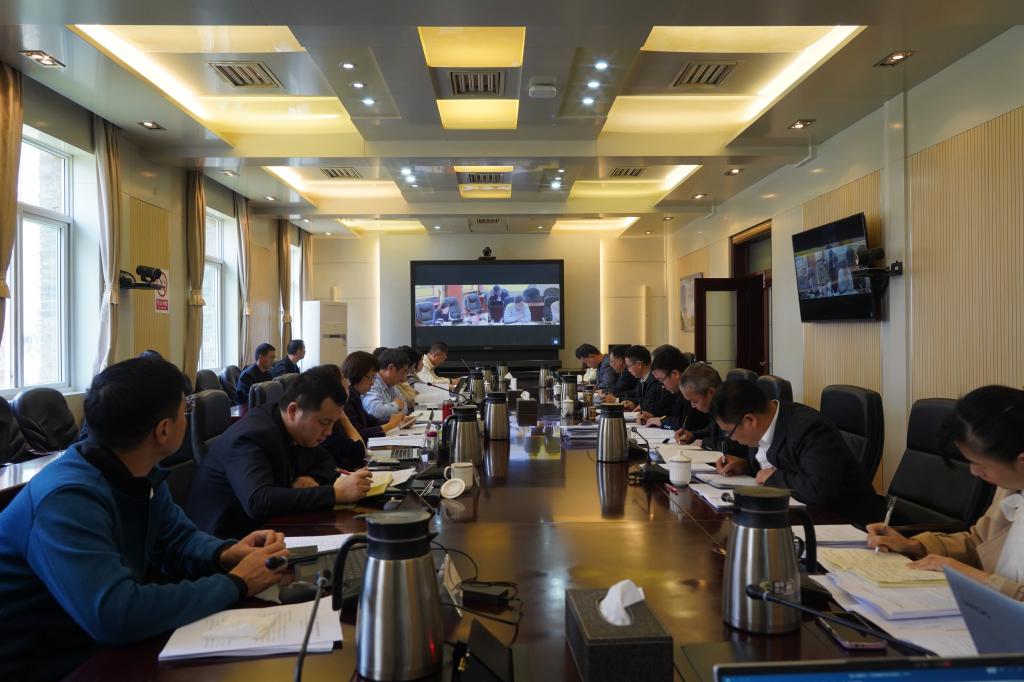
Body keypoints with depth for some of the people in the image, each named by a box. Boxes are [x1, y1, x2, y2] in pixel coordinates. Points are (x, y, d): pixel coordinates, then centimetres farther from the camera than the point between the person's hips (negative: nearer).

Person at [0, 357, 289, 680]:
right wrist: (236, 583, -29)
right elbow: (116, 616, -38)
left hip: (105, 649, 7)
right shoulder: (67, 500, -29)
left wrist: (225, 554, -12)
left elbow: (179, 538, 9)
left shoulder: (141, 474, -3)